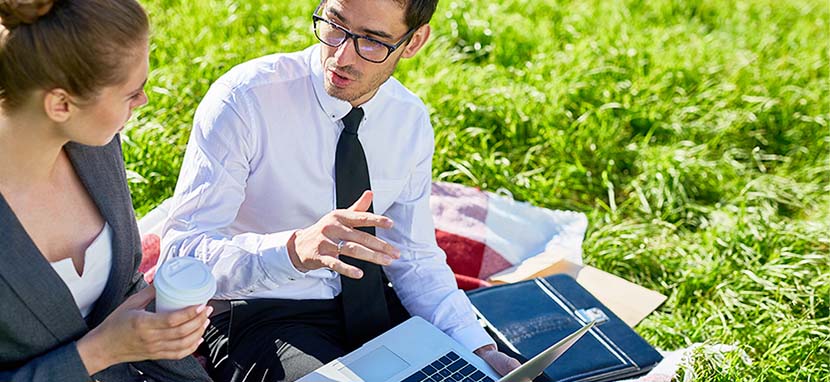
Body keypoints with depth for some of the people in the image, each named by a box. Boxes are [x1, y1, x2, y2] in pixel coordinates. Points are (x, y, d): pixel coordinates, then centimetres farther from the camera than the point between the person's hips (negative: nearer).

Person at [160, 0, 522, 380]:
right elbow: (180, 253, -24)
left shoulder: (411, 120, -3)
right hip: (258, 316, -4)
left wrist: (481, 350, -9)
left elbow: (415, 259, 5)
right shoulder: (243, 100, -19)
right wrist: (296, 249, -42)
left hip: (369, 306, 5)